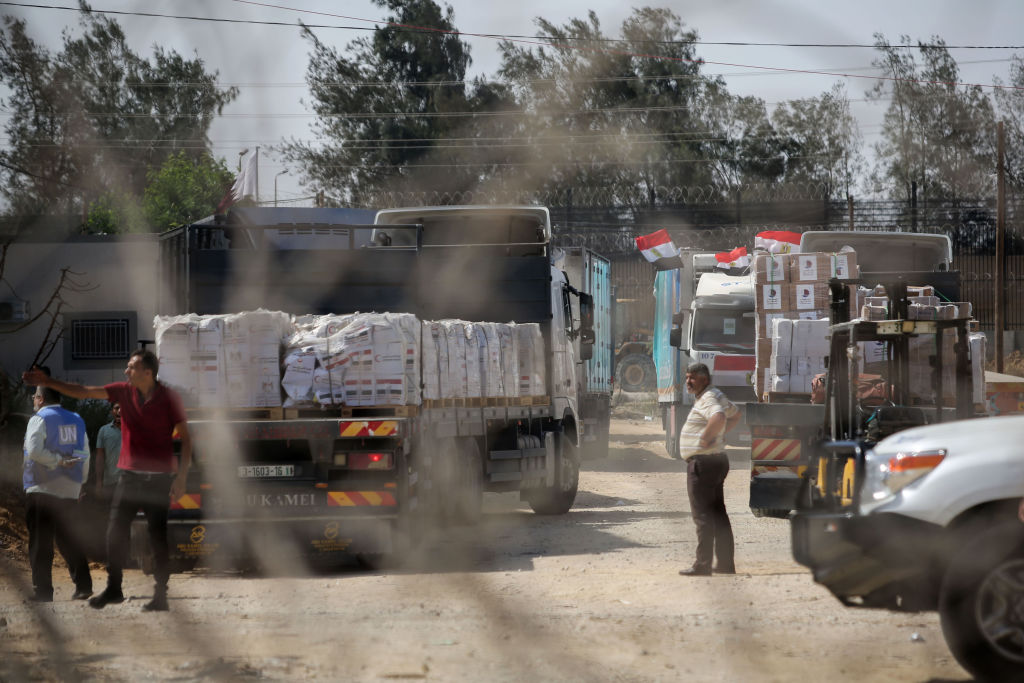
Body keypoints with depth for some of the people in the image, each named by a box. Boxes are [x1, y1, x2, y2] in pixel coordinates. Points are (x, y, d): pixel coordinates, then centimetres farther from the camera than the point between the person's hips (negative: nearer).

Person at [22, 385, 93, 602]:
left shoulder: (39, 420, -7)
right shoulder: (76, 421, 11)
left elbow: (34, 450, -21)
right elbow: (85, 455, 12)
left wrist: (59, 461, -13)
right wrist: (80, 482, 17)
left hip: (42, 489, -6)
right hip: (70, 490, 6)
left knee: (40, 543, -1)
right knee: (69, 539, 11)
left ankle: (42, 590, -3)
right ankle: (83, 586, 3)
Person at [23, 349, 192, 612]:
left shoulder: (169, 398, -6)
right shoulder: (124, 391, 5)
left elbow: (185, 439, -5)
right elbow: (83, 392, 5)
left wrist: (181, 478, -12)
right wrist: (48, 382, -3)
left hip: (159, 479, -4)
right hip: (129, 475, 4)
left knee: (158, 538, -3)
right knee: (115, 532, -1)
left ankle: (160, 596, 3)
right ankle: (113, 588, 10)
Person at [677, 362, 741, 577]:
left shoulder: (708, 398, -16)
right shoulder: (716, 396, 17)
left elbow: (718, 417, -37)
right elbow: (735, 414, 34)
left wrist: (706, 438, -25)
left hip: (703, 462, -10)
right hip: (718, 461, 10)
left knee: (702, 514, -8)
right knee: (718, 514, 13)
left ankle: (703, 565, -8)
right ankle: (726, 563, 17)